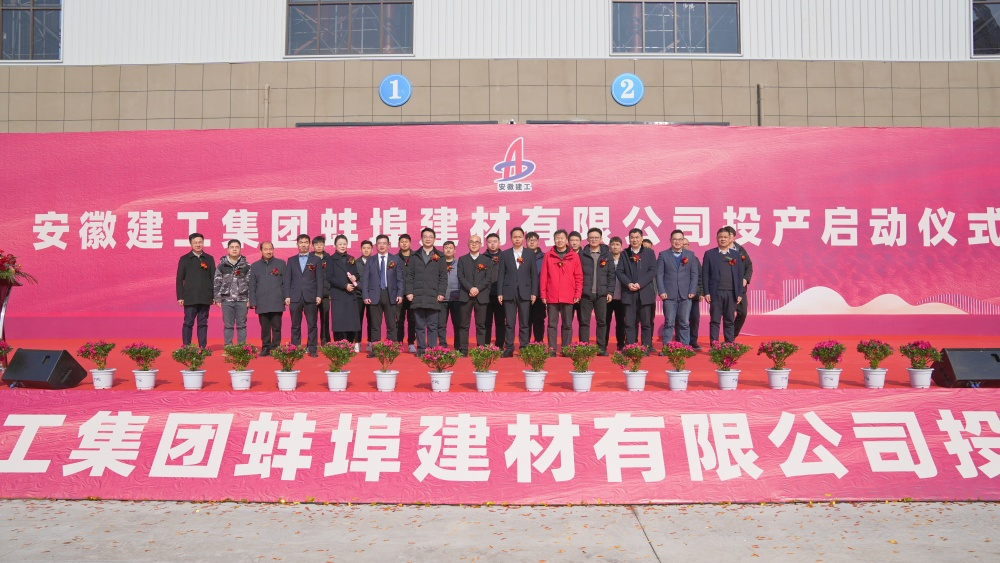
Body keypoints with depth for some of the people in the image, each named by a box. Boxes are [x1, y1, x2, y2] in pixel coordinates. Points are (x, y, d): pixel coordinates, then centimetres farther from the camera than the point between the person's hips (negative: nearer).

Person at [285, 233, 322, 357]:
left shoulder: (316, 260, 9)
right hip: (295, 297, 1)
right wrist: (287, 296, 1)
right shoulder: (291, 260, 13)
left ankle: (312, 349, 3)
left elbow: (319, 279, 4)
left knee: (312, 325, 0)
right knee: (295, 325, 4)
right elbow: (288, 279, 9)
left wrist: (318, 295, -4)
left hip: (311, 297, -1)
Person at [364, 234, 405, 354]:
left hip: (391, 295, 0)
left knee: (391, 325, 2)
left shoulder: (395, 259, 8)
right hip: (375, 295, 0)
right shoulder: (370, 260, 9)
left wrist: (400, 294, -5)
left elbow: (400, 279, 5)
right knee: (375, 325, 2)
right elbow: (366, 279, 5)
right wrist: (366, 296, -4)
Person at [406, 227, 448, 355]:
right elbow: (409, 276, 8)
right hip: (417, 297, 1)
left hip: (433, 297, -1)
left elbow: (443, 277, 5)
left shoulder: (439, 257, 9)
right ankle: (421, 350, 7)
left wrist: (441, 293, -5)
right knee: (420, 326, 3)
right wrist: (409, 292, -2)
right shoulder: (415, 256, 12)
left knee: (432, 326, 1)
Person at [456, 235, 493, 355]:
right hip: (465, 296, 0)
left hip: (481, 296, 0)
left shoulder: (487, 261, 11)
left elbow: (488, 278, 1)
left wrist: (478, 288, -13)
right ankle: (463, 350, 2)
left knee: (481, 325, 1)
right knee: (464, 325, 0)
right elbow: (460, 277, 1)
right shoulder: (462, 260, 12)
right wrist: (470, 288, -13)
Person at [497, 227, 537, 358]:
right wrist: (500, 293, -2)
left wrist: (534, 293, -3)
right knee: (509, 323, 1)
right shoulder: (505, 254, 8)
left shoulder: (530, 254, 7)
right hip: (509, 293, 0)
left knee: (524, 323, 2)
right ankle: (509, 349, 4)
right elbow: (500, 274, 5)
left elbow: (534, 275, 5)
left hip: (525, 293, 0)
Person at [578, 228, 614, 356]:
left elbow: (611, 274, 7)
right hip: (585, 294, -1)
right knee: (584, 322, 0)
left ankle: (602, 348, 9)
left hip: (602, 294, 1)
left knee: (602, 322, 3)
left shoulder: (607, 254, 9)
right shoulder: (582, 254, 5)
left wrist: (610, 292, 0)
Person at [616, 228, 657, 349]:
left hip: (645, 293, -1)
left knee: (647, 323, 0)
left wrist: (640, 284, -13)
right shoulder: (624, 254, 12)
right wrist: (628, 283, -12)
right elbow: (619, 271, 4)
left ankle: (647, 347, 4)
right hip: (629, 293, 1)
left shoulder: (649, 253, 8)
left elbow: (653, 271, -2)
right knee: (629, 323, 0)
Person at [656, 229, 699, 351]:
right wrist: (662, 291, -9)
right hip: (669, 295, -1)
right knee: (669, 323, -1)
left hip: (686, 295, 1)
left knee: (685, 323, 3)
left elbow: (694, 274, 7)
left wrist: (692, 291, -3)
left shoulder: (690, 255, 12)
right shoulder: (663, 255, 7)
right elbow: (659, 274, 1)